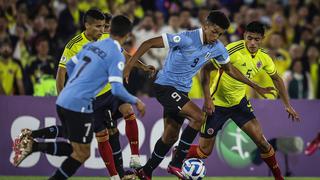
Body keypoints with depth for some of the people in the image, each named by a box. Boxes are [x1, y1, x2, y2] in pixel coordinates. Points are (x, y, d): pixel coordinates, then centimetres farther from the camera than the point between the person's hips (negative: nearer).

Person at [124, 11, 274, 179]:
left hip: (181, 90, 8)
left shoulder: (217, 48, -2)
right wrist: (129, 66, -26)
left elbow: (229, 69, 17)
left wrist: (256, 87, 19)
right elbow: (148, 43, -22)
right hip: (165, 86, -8)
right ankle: (176, 164, -12)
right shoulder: (187, 39, -24)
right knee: (199, 117, -22)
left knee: (170, 136, 11)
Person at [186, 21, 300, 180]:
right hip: (217, 104, -5)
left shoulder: (263, 57, -5)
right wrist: (207, 98, -28)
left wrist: (287, 105, 12)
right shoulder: (233, 50, -26)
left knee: (261, 141, -5)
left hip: (239, 102, 5)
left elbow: (276, 78, 13)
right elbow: (206, 69, -23)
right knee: (204, 151, 0)